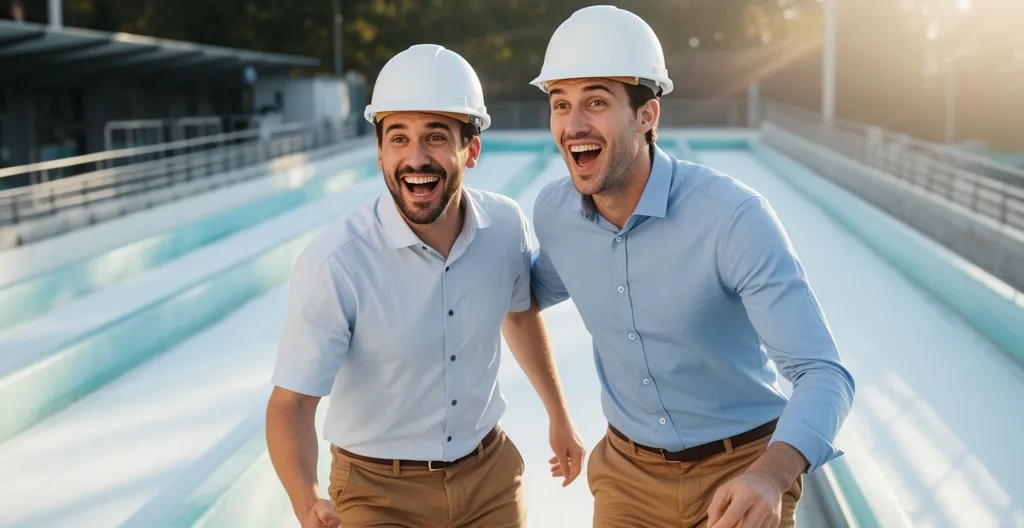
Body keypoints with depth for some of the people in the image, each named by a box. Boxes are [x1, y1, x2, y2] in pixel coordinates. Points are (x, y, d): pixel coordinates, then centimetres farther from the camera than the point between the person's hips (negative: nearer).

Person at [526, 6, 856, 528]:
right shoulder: (552, 212, -10)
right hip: (630, 472, 4)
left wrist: (769, 476, -45)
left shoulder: (735, 218, -26)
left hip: (742, 471, -3)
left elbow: (824, 374, -27)